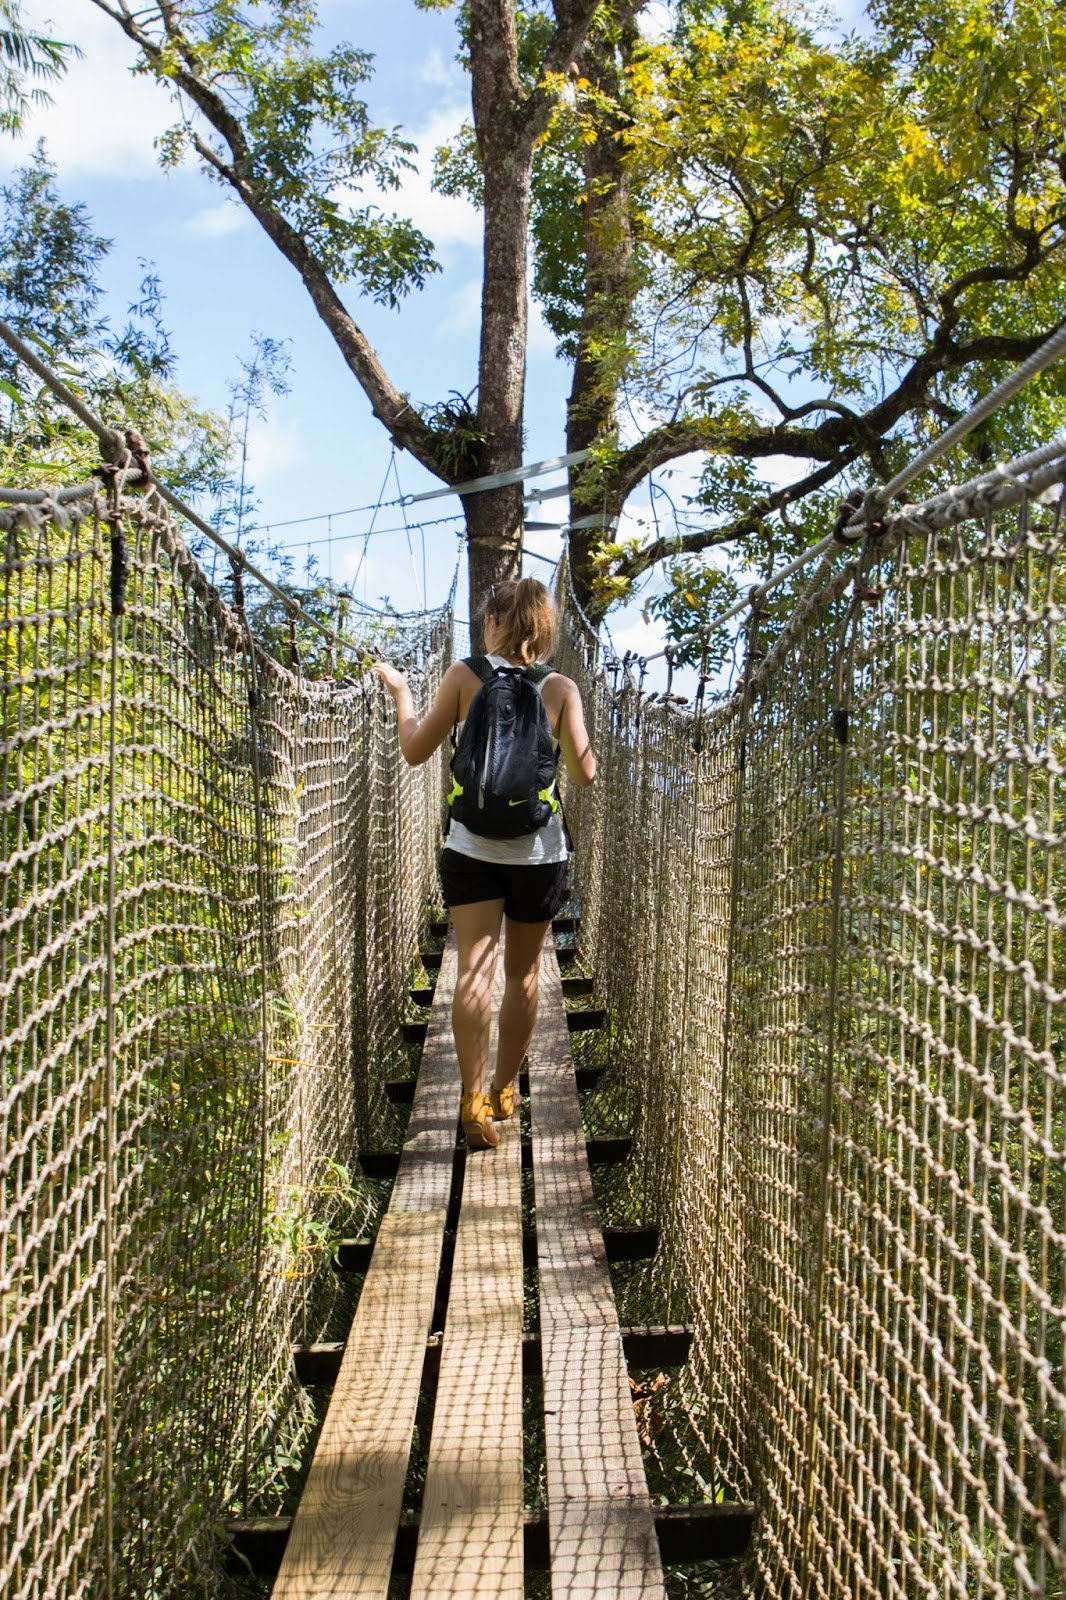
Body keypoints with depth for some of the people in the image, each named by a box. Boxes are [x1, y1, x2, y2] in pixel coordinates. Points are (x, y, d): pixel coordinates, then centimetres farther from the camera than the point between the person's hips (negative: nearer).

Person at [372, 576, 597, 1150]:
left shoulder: (465, 676, -5)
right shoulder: (560, 688, -4)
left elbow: (415, 751, 0)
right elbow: (584, 773, -4)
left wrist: (400, 691, 15)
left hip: (472, 846, -1)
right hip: (537, 850, 1)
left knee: (475, 968, -6)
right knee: (523, 972, 16)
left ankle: (475, 1100, -17)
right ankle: (504, 1090, 28)